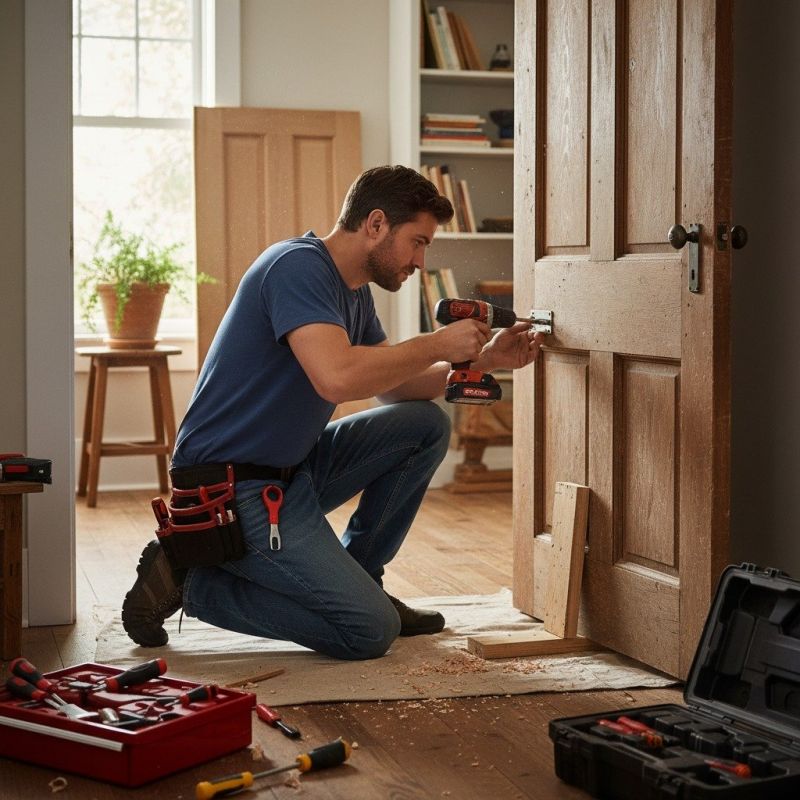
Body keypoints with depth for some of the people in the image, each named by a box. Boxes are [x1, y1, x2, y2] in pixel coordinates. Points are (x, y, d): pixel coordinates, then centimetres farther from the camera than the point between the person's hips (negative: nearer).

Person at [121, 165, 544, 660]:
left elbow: (390, 385, 18)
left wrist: (480, 361, 4)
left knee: (427, 425, 6)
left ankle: (355, 578, 12)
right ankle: (192, 580, -3)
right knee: (371, 631, -14)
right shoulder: (298, 266, -18)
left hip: (294, 467, 10)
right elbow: (338, 377, -33)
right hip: (233, 489, -10)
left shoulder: (354, 292, 13)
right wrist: (438, 346, -20)